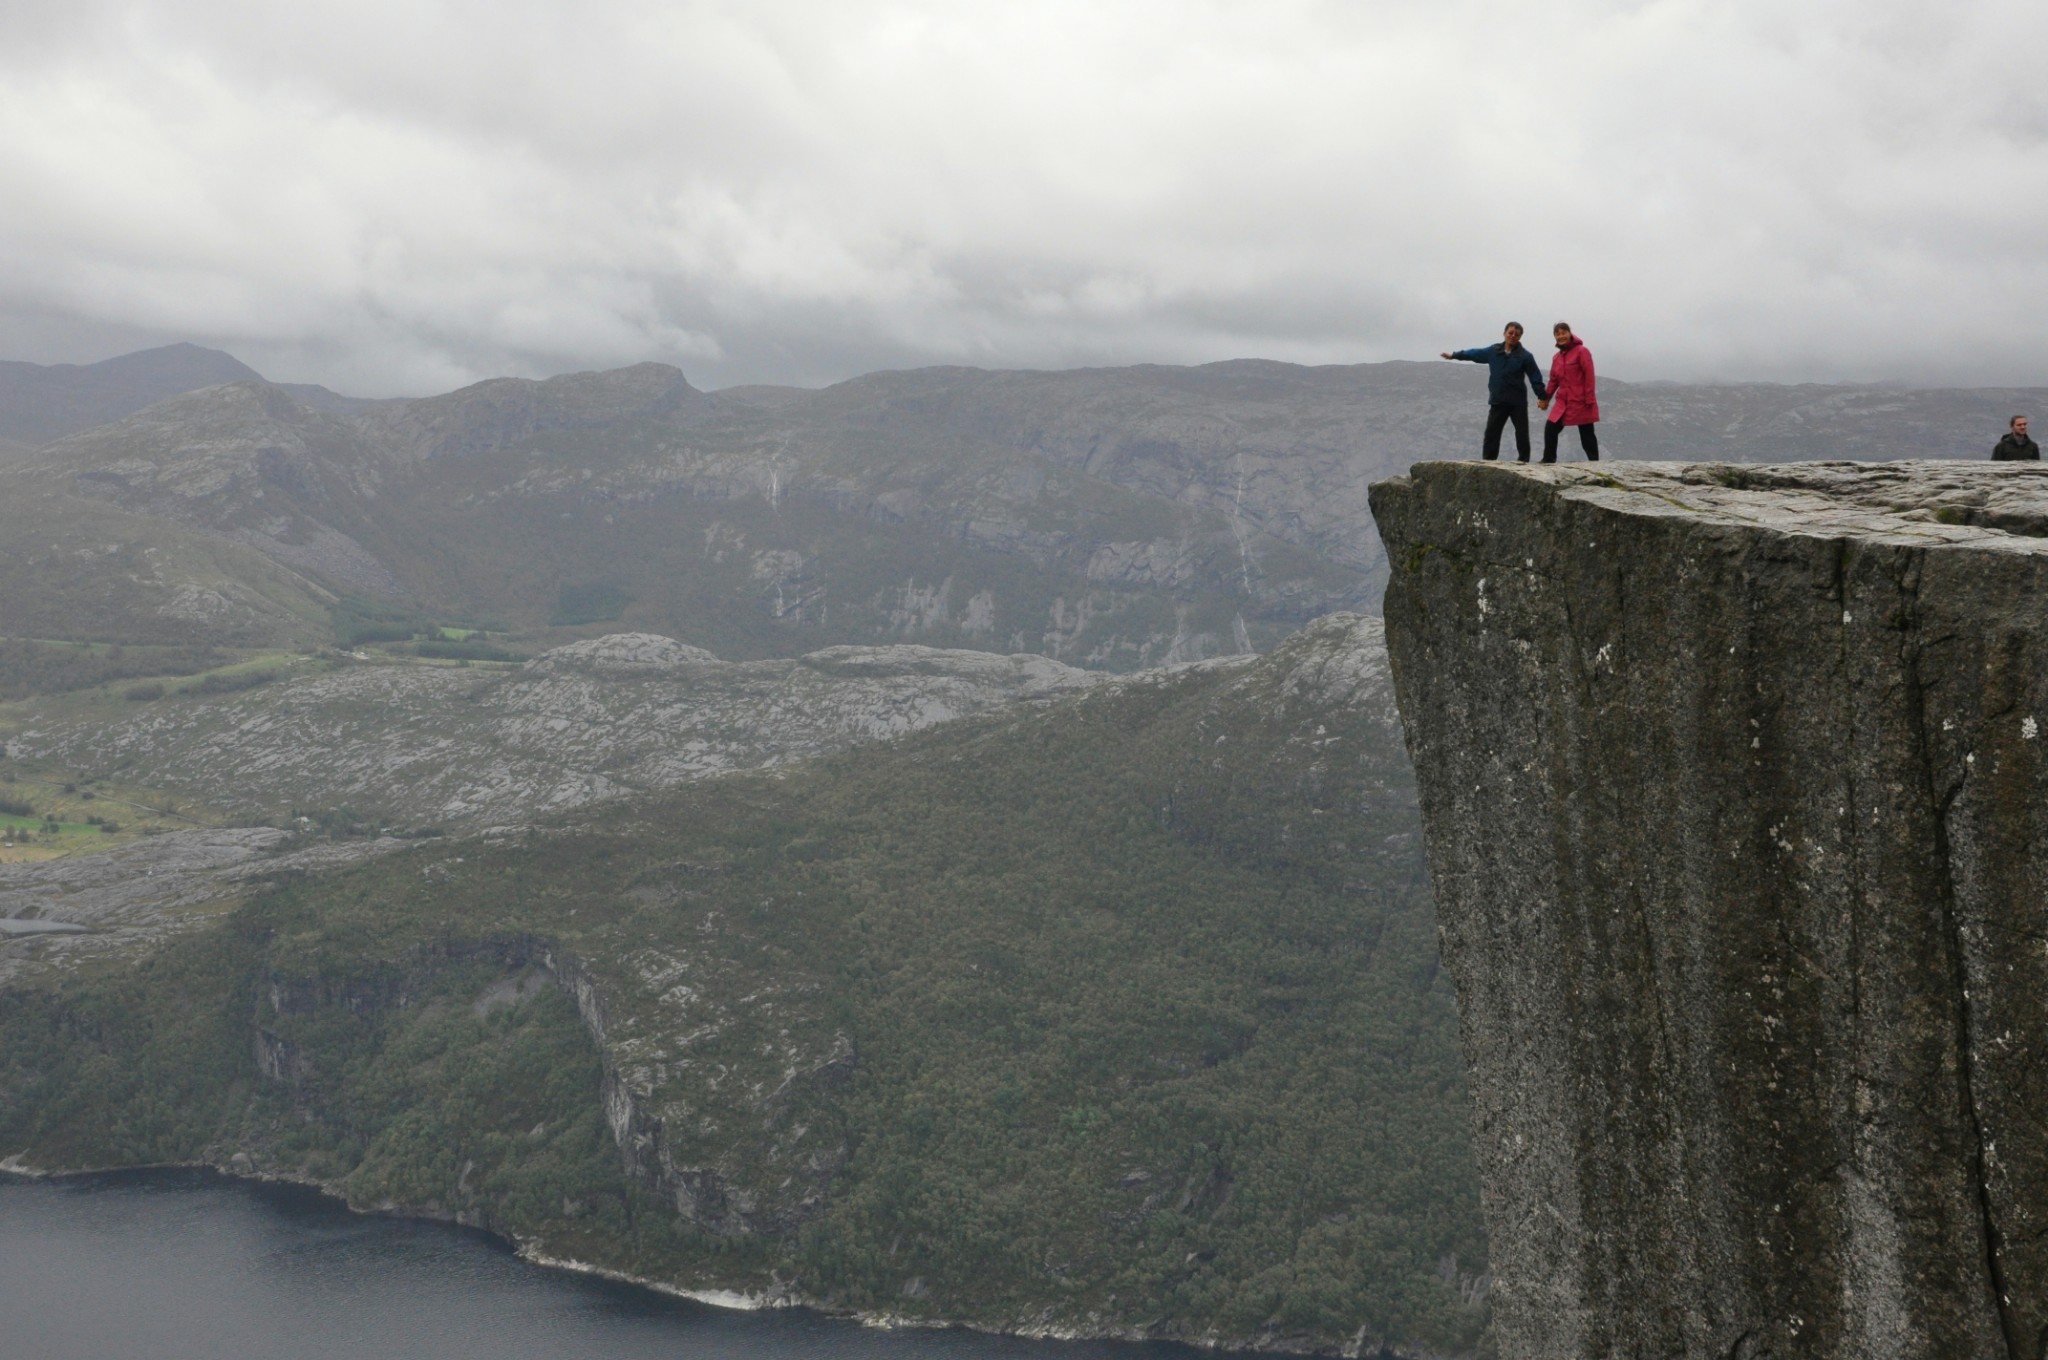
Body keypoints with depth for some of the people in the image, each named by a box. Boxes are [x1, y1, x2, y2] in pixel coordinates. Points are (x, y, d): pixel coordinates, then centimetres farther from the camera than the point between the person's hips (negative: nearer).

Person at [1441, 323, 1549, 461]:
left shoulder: (1525, 356, -6)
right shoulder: (1493, 351, 5)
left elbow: (1535, 377, -6)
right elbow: (1474, 354, 18)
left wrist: (1541, 397, -12)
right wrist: (1454, 354, 23)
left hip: (1518, 403, -3)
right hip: (1497, 402, 3)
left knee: (1522, 434, 1)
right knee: (1491, 433, 0)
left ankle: (1524, 462, 9)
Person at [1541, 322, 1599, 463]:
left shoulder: (1582, 351, -9)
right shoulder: (1557, 357, 12)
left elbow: (1589, 376, -13)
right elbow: (1554, 380, 19)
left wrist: (1589, 399, -17)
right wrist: (1546, 399, 17)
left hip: (1581, 402, -6)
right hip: (1563, 402, 6)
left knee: (1587, 434, 0)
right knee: (1550, 429, 2)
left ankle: (1594, 462, 6)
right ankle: (1548, 460, 12)